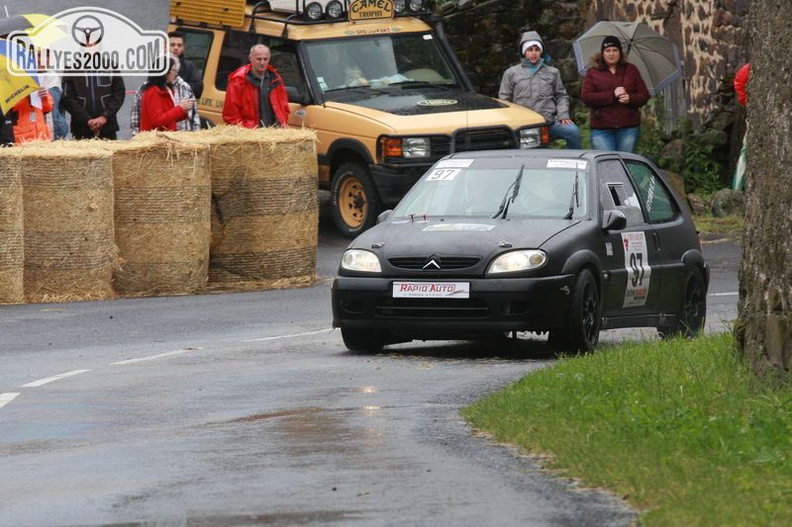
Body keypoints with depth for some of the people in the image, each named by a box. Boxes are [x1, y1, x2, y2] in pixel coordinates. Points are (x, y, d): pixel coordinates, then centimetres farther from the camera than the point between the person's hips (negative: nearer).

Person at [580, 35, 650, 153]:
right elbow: (586, 97, -5)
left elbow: (644, 95, 10)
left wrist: (630, 99, -12)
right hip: (601, 130, -1)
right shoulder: (593, 72, 8)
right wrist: (612, 95, -14)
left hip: (628, 129, 1)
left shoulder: (631, 70, 12)